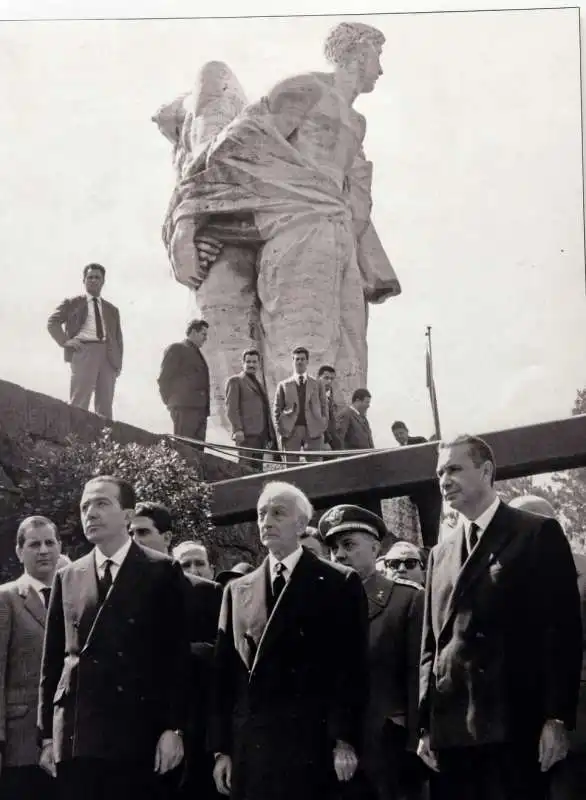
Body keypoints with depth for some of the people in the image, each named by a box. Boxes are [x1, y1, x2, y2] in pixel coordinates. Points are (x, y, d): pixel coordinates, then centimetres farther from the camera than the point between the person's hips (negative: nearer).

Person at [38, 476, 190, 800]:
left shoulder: (161, 572, 3)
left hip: (136, 735, -3)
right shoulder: (67, 578, 14)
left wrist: (173, 728, -8)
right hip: (74, 737, 3)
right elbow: (52, 660, 13)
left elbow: (177, 655, -1)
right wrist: (47, 735, 8)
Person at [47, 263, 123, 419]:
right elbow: (53, 322, 9)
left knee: (105, 405, -5)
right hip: (84, 350, -3)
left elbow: (118, 338, 20)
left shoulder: (112, 310, 25)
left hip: (108, 355, 3)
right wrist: (65, 341, -6)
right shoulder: (73, 303, 16)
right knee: (79, 402, -14)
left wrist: (118, 362, 6)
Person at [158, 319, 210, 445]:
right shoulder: (176, 349, 1)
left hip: (200, 409, 8)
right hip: (185, 408, -8)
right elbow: (164, 378, -5)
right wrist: (170, 402, -5)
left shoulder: (197, 353, 26)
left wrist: (205, 409, 15)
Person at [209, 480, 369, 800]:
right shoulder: (237, 590, 15)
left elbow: (351, 666, -3)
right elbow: (224, 672, 12)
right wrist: (222, 748, 6)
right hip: (248, 749, 4)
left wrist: (344, 740, -11)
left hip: (312, 746, -3)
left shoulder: (338, 583, 3)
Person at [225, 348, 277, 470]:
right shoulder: (235, 381, 4)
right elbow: (231, 408, -6)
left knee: (258, 468, 3)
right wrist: (237, 430, -17)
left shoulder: (259, 384, 26)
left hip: (261, 435, 7)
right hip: (246, 434, -7)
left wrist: (270, 436, 15)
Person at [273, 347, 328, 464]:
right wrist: (280, 429, -1)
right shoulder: (284, 385, 12)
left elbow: (323, 407, 13)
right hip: (290, 431, 0)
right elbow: (277, 409, 10)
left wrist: (323, 426, 0)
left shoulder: (317, 384, 15)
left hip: (313, 431, 0)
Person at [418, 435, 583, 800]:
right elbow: (431, 645, 16)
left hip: (515, 727, -5)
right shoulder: (441, 554, 19)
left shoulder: (539, 534, 2)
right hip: (450, 731, 5)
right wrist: (426, 726, 8)